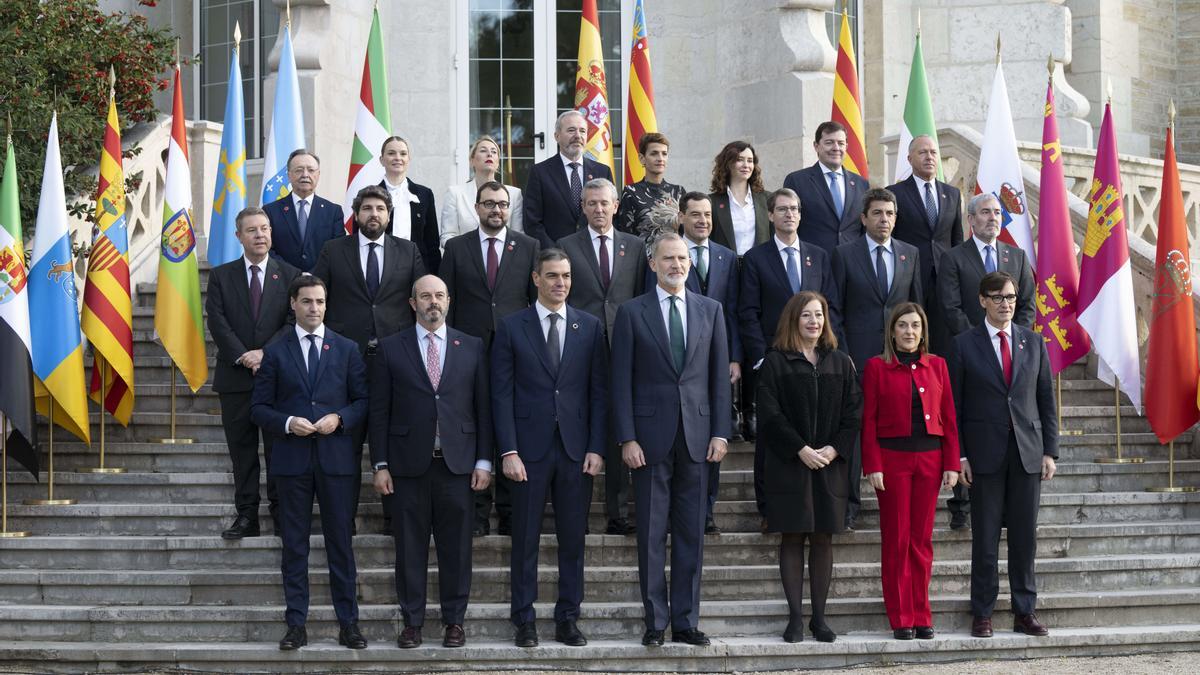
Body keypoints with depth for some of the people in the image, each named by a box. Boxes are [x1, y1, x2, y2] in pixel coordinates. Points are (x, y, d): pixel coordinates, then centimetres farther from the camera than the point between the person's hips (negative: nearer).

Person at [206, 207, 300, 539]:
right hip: (236, 376, 1)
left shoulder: (289, 275, 7)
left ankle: (281, 513, 8)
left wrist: (265, 354, -14)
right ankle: (246, 515, 8)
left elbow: (294, 321, -2)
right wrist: (242, 356, -13)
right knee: (241, 448, 4)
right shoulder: (221, 276, 9)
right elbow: (217, 322, -1)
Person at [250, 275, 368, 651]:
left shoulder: (346, 349, 9)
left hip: (337, 459, 0)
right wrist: (288, 423, -13)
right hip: (292, 461, 0)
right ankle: (296, 625, 8)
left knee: (340, 543, 3)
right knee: (294, 546, 3)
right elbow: (259, 408, 5)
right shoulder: (275, 353, 7)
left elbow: (364, 401, 8)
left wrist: (340, 418, -11)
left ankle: (348, 623, 9)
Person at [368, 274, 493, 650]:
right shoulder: (391, 348, 4)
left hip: (457, 463, 1)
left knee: (456, 547, 4)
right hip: (408, 464, -1)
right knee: (409, 547, 4)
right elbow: (379, 410, 3)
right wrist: (380, 465, -1)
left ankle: (454, 620, 14)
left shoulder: (472, 348, 8)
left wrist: (484, 460, 2)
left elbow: (482, 407, 7)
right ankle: (412, 621, 13)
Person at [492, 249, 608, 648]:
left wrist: (596, 448, -1)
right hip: (529, 447, -2)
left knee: (573, 538, 5)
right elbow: (502, 394, -1)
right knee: (525, 539, 3)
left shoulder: (589, 327, 7)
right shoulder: (511, 328, 2)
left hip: (575, 449, 2)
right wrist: (508, 451, -9)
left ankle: (568, 619, 14)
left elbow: (599, 391, 6)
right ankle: (524, 621, 10)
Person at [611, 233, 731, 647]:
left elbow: (719, 375, 9)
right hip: (650, 435, -2)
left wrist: (720, 432, 1)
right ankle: (655, 621, 9)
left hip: (696, 436, 2)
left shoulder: (710, 310, 9)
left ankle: (686, 621, 11)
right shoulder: (632, 313, 2)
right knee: (652, 534, 2)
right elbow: (621, 380, -1)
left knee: (691, 533, 5)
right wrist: (627, 439, -8)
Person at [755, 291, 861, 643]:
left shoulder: (840, 363, 11)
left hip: (830, 464, 3)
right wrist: (801, 450, -13)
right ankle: (795, 617, 3)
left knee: (823, 539, 3)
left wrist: (834, 449, -9)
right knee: (792, 538, -1)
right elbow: (770, 413, -6)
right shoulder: (776, 362, 1)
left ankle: (819, 616, 9)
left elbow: (853, 412, 6)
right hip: (788, 464, -3)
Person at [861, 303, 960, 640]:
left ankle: (922, 617, 13)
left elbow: (949, 418, 9)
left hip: (930, 458, 3)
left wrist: (952, 464, 2)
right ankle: (901, 619, 6)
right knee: (896, 540, 0)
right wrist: (873, 466, -10)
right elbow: (868, 420, -2)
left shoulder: (937, 365, 9)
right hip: (892, 457, -3)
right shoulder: (877, 367, 1)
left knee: (922, 540, 6)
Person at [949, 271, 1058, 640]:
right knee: (985, 537, 2)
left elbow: (1046, 399, 10)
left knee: (1025, 536, 5)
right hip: (985, 453, -2)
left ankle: (1025, 612, 13)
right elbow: (954, 405, 1)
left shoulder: (1034, 342, 9)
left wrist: (1050, 450, 4)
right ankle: (982, 613, 9)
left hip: (1028, 452, 2)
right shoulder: (964, 345, 1)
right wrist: (960, 455, -6)